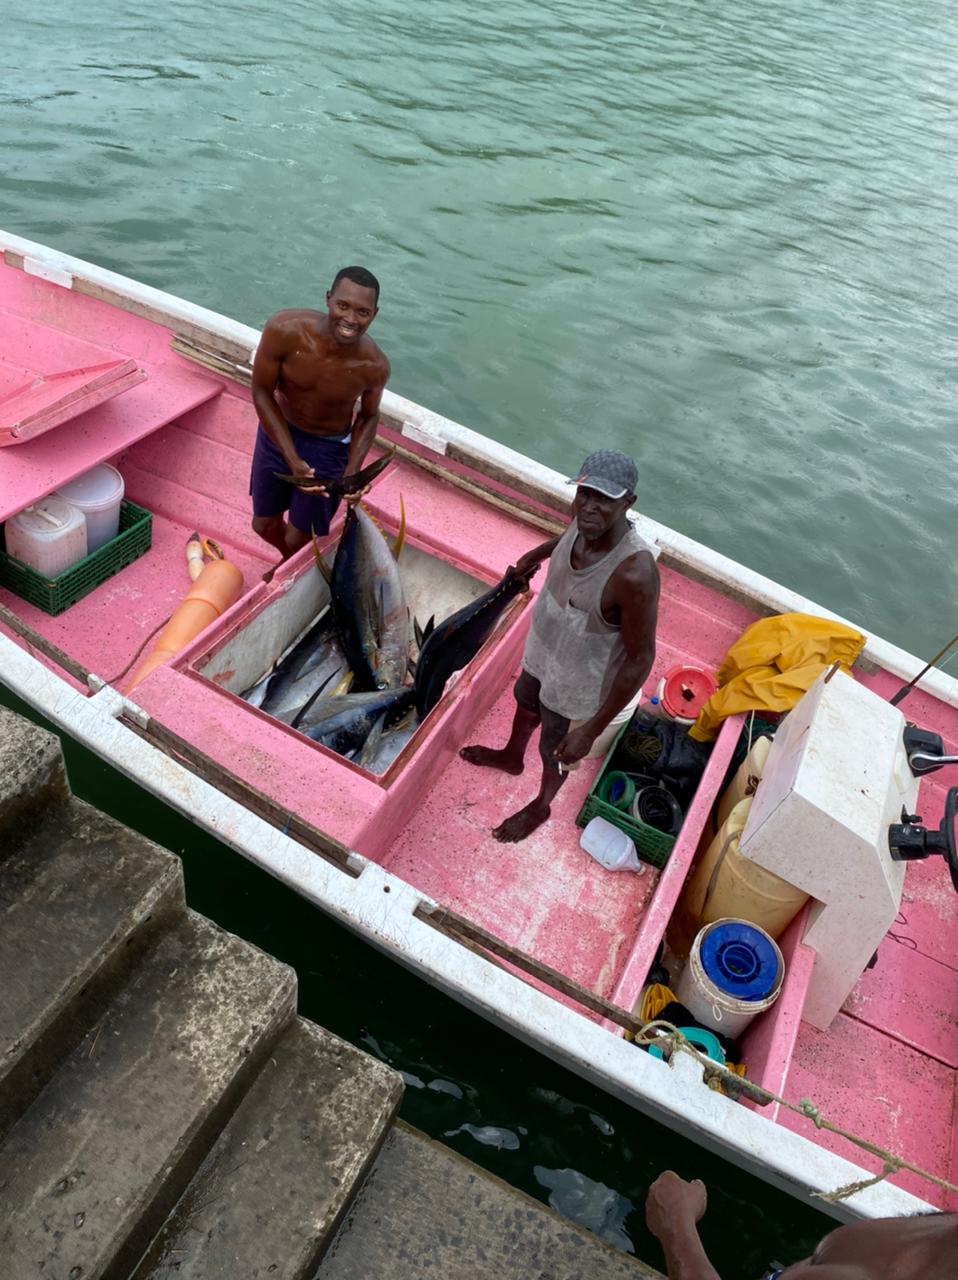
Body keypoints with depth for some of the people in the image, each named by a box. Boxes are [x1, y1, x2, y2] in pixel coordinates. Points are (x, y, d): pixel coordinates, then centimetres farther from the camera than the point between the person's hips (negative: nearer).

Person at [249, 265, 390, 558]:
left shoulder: (374, 366, -27)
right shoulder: (284, 329, -30)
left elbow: (368, 416, -5)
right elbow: (261, 392, -16)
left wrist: (352, 472, -19)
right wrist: (292, 459, -24)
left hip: (328, 448, -1)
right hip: (278, 433, 2)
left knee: (299, 539, 11)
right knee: (264, 525, 22)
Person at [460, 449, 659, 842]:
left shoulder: (634, 573, -41)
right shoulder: (586, 521, -20)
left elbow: (640, 659, -30)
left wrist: (592, 730, -25)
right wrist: (538, 552, 26)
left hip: (577, 688, -7)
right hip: (542, 654, 7)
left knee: (556, 752, 22)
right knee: (526, 702, 35)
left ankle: (540, 807, 56)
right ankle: (511, 756, 69)